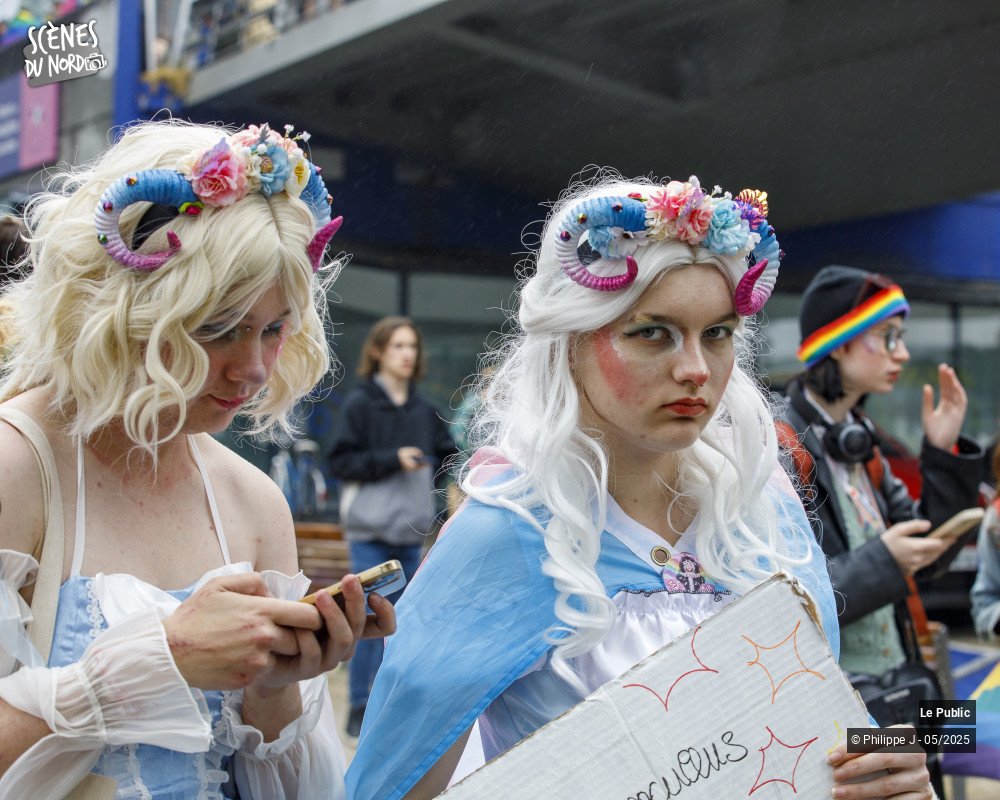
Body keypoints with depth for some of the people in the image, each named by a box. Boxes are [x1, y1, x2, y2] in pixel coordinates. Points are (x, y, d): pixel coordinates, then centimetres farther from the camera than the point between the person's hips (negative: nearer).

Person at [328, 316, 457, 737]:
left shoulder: (424, 409, 8)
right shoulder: (359, 403, -5)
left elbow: (446, 456, 12)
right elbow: (340, 461, -8)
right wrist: (392, 460, -17)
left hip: (411, 529, 5)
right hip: (370, 528, -5)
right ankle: (359, 708, 5)